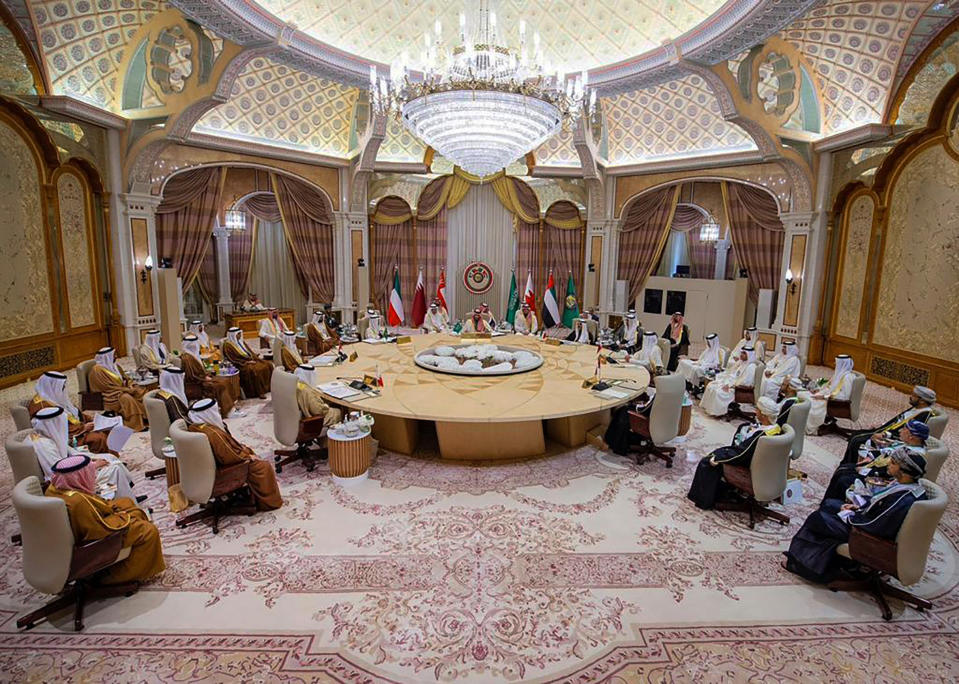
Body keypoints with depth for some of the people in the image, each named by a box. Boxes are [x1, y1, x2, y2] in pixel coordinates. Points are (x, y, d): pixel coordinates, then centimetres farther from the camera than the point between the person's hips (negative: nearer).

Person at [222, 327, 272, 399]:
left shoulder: (241, 342, 17)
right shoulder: (228, 346, -7)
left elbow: (250, 352, 18)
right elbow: (233, 359, -14)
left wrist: (256, 358, -2)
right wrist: (246, 362, -18)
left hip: (251, 360, 8)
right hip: (242, 364, -8)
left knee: (268, 365, -11)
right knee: (255, 370, -34)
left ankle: (267, 387, -8)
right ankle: (259, 392, -28)